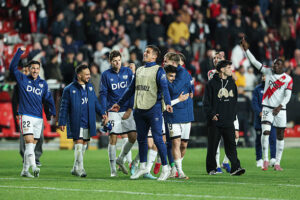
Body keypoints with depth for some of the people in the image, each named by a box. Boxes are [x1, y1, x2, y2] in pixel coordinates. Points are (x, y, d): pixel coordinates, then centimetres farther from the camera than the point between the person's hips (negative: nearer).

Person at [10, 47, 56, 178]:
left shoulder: (43, 83, 13)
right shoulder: (22, 79, 4)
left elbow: (48, 98, 14)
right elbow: (12, 68, -6)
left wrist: (53, 112, 4)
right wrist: (19, 53, -12)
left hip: (39, 118, 4)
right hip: (26, 116, -4)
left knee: (32, 145, 6)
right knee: (29, 141, -18)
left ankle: (25, 170, 13)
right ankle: (34, 167, -29)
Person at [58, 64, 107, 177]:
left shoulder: (90, 87, 12)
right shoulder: (69, 89, -4)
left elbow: (95, 102, 20)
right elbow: (64, 107, -3)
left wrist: (102, 113, 7)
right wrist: (62, 122, -6)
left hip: (88, 123, 6)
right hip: (76, 123, -6)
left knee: (84, 144, 9)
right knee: (79, 143, -12)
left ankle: (76, 168, 20)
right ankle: (80, 169, -10)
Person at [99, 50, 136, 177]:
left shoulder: (128, 72, 5)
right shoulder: (106, 75, 1)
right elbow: (103, 94, 1)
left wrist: (130, 109, -3)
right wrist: (104, 112, -8)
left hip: (127, 111, 2)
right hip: (113, 112, -2)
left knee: (133, 137, -3)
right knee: (113, 139, -6)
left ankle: (121, 159, 21)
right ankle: (113, 169, 1)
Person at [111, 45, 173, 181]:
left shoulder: (158, 70, -1)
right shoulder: (139, 70, 19)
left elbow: (164, 88, -14)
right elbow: (131, 89, 27)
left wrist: (167, 103, -30)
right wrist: (119, 104, 29)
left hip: (153, 109, -7)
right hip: (139, 110, 7)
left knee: (157, 139, -8)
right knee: (141, 139, 10)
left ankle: (165, 168, -1)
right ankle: (142, 167, 19)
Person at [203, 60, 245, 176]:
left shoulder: (231, 83, 13)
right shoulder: (212, 84, -4)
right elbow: (206, 102, -5)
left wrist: (233, 115, 11)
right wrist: (211, 114, -16)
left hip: (229, 122, 4)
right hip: (215, 122, -4)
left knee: (231, 145, -5)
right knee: (212, 146, 3)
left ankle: (235, 168, -11)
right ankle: (211, 168, 13)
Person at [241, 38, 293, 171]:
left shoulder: (288, 79, -3)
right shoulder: (268, 71, 4)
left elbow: (287, 96, -8)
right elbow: (255, 62, 3)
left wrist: (279, 107, -21)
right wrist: (246, 50, -5)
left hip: (280, 110, 0)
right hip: (267, 108, 0)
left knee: (280, 136, 4)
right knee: (265, 132, -16)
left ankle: (277, 163, 11)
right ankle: (265, 160, -12)